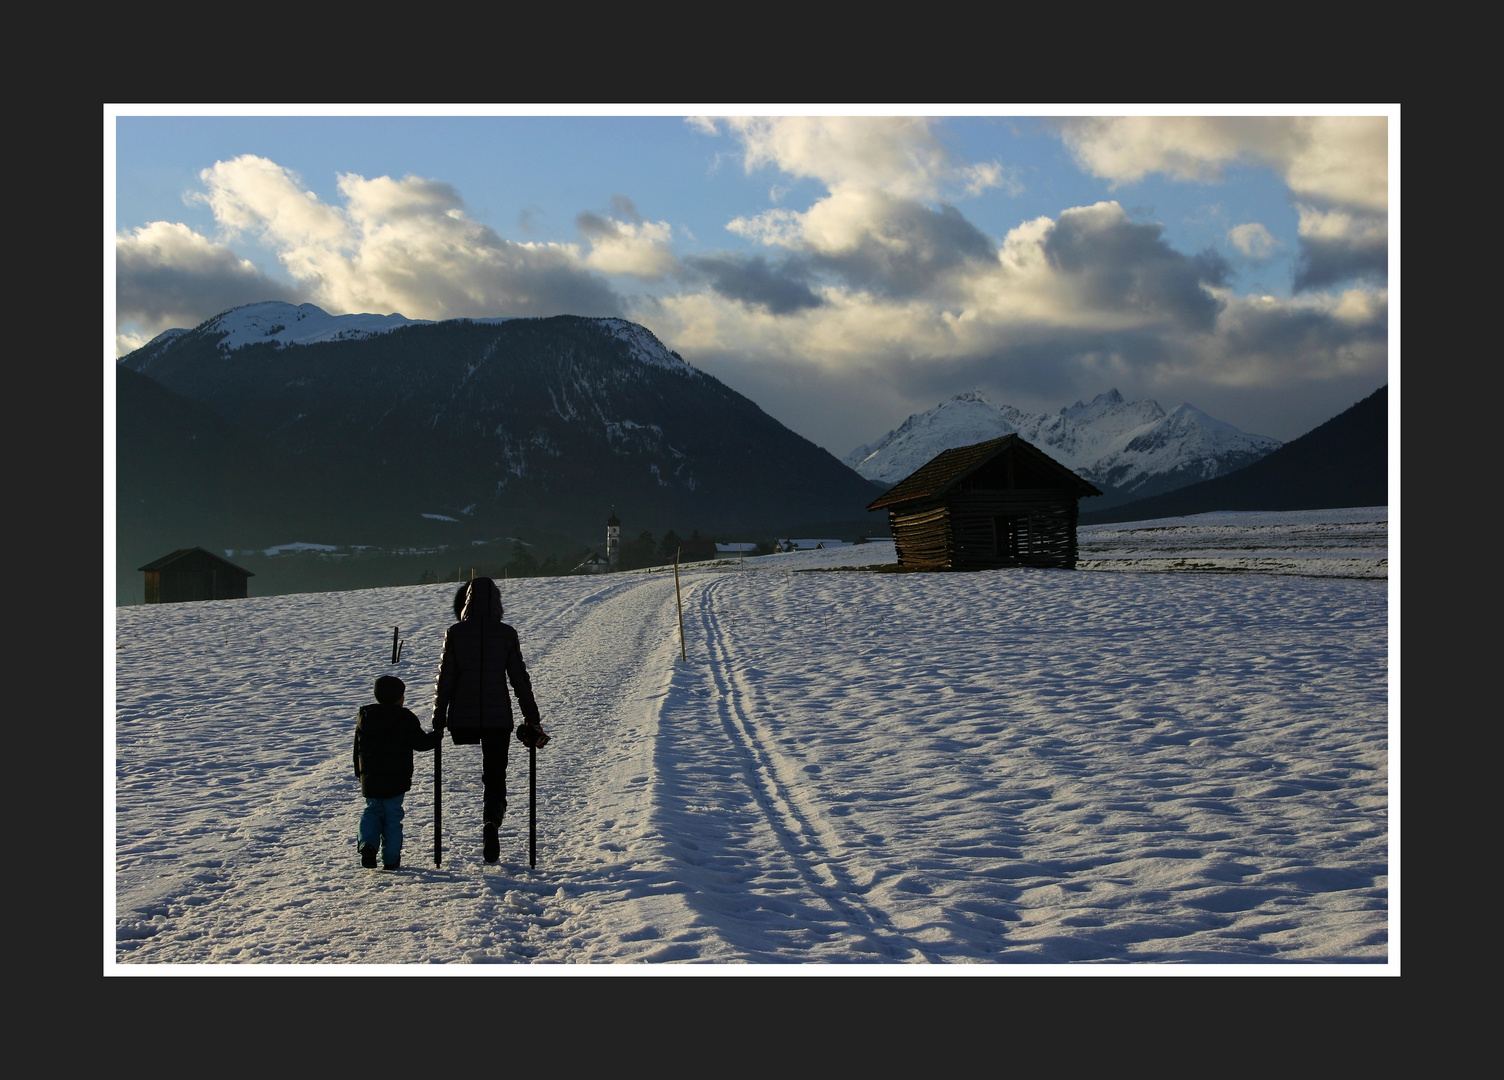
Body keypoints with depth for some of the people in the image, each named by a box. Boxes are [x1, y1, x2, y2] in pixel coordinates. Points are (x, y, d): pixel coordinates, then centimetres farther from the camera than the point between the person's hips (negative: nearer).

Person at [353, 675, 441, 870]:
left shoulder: (365, 716, 5)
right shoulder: (405, 718, -10)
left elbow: (358, 748, 11)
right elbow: (420, 742, -12)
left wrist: (360, 773, 21)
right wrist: (437, 735, 7)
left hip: (370, 780, 3)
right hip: (396, 780, -3)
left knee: (372, 811, 18)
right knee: (392, 816, 6)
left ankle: (367, 844, -7)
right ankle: (391, 859, 7)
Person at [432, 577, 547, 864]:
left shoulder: (455, 633, -3)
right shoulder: (506, 634, -3)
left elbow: (445, 678, -2)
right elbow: (519, 678, 0)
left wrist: (438, 718, 6)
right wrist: (532, 717, 6)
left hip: (462, 719, 0)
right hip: (498, 718, 0)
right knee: (495, 777, 6)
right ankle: (491, 821, -16)